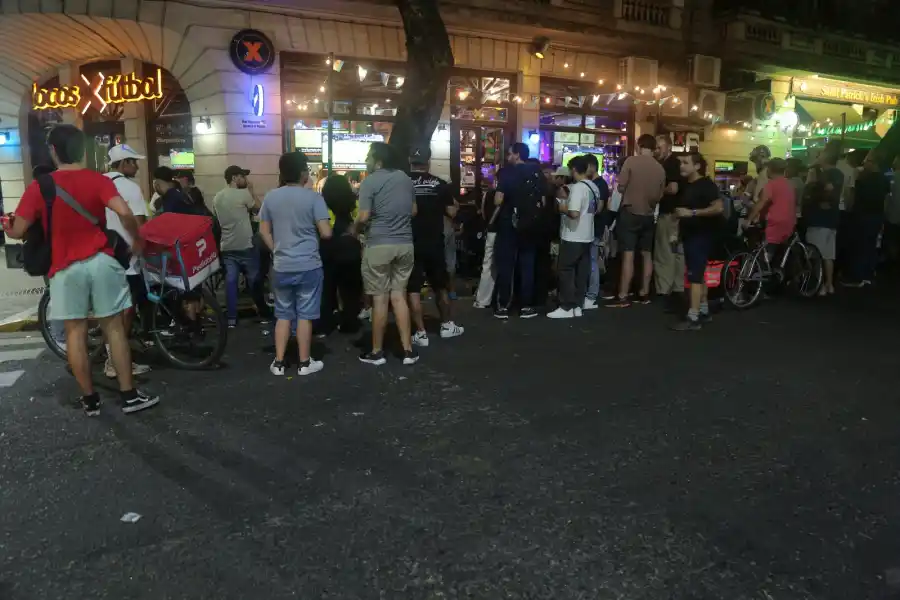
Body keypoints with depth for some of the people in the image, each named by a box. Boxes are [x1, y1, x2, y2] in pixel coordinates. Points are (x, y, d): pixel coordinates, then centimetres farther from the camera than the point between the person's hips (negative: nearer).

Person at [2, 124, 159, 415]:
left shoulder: (38, 186, -1)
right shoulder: (98, 180, -2)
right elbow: (125, 213, -18)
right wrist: (137, 240, -1)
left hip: (65, 268, 0)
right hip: (101, 261, 0)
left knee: (75, 332, 9)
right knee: (114, 328, 7)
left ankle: (89, 399, 16)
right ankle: (129, 395, 10)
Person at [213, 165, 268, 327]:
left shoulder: (217, 197, 10)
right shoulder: (243, 194, -12)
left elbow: (216, 219, 18)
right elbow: (258, 209, 0)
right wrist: (251, 190, 7)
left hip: (226, 247, 6)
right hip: (245, 246, -6)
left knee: (231, 281, 4)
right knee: (254, 279, 10)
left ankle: (231, 319, 3)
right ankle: (262, 310, 25)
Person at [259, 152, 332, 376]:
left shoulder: (271, 197, 4)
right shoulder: (313, 197, -9)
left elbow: (263, 231, 9)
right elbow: (326, 233, -12)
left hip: (281, 266, 4)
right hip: (308, 266, -4)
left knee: (283, 314, 13)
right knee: (304, 315, 4)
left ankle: (278, 363, 16)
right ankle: (304, 363, 13)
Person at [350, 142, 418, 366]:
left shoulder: (370, 182, -9)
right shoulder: (406, 179, 10)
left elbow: (364, 217, -15)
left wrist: (354, 228, 5)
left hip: (379, 244, -5)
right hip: (405, 243, 5)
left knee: (380, 298, 3)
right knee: (399, 296, 11)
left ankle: (377, 352, 14)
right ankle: (408, 350, 10)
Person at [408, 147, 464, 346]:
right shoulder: (440, 184, -3)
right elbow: (451, 212, 1)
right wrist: (455, 204, 23)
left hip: (411, 243, -2)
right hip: (435, 243, 2)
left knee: (413, 288, 4)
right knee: (441, 285, 18)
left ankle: (421, 333, 4)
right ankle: (447, 325, 28)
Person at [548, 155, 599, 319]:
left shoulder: (577, 187, -17)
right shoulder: (594, 187, 10)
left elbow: (574, 213, -27)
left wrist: (563, 208, -8)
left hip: (573, 237, -8)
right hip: (587, 236, 9)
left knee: (566, 271, -2)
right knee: (582, 272, 9)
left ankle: (566, 308, 0)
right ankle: (577, 306, 13)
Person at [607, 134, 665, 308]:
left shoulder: (631, 161, -10)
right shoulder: (660, 168, 2)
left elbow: (621, 187, -9)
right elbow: (659, 195, 8)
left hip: (630, 212, -4)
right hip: (648, 215, 5)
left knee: (628, 255, -6)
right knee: (646, 255, 13)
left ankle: (623, 297, -5)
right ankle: (644, 293, 19)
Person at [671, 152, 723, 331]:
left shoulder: (707, 185, -13)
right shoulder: (686, 185, 13)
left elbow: (719, 208, -23)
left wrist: (692, 212, -24)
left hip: (701, 236, -9)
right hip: (689, 235, 9)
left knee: (694, 276, -12)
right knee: (698, 274, 14)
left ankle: (693, 318, -12)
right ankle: (703, 311, 23)